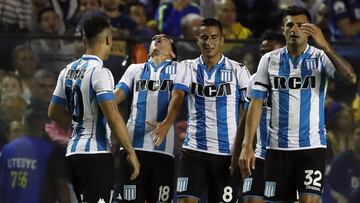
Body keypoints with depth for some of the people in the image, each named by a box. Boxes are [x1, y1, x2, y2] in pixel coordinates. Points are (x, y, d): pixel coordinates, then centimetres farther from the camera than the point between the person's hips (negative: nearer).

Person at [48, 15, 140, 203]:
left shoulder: (68, 70, 11)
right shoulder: (99, 72, -14)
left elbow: (54, 112, 19)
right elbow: (113, 117, -20)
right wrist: (131, 152, -15)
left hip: (74, 151, 9)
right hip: (96, 153, -9)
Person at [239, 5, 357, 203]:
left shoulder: (321, 58, -1)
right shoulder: (269, 60, 5)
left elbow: (350, 78, -19)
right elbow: (256, 103, 5)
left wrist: (325, 46, -28)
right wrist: (247, 146, -3)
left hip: (312, 146, -3)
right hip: (278, 147, 3)